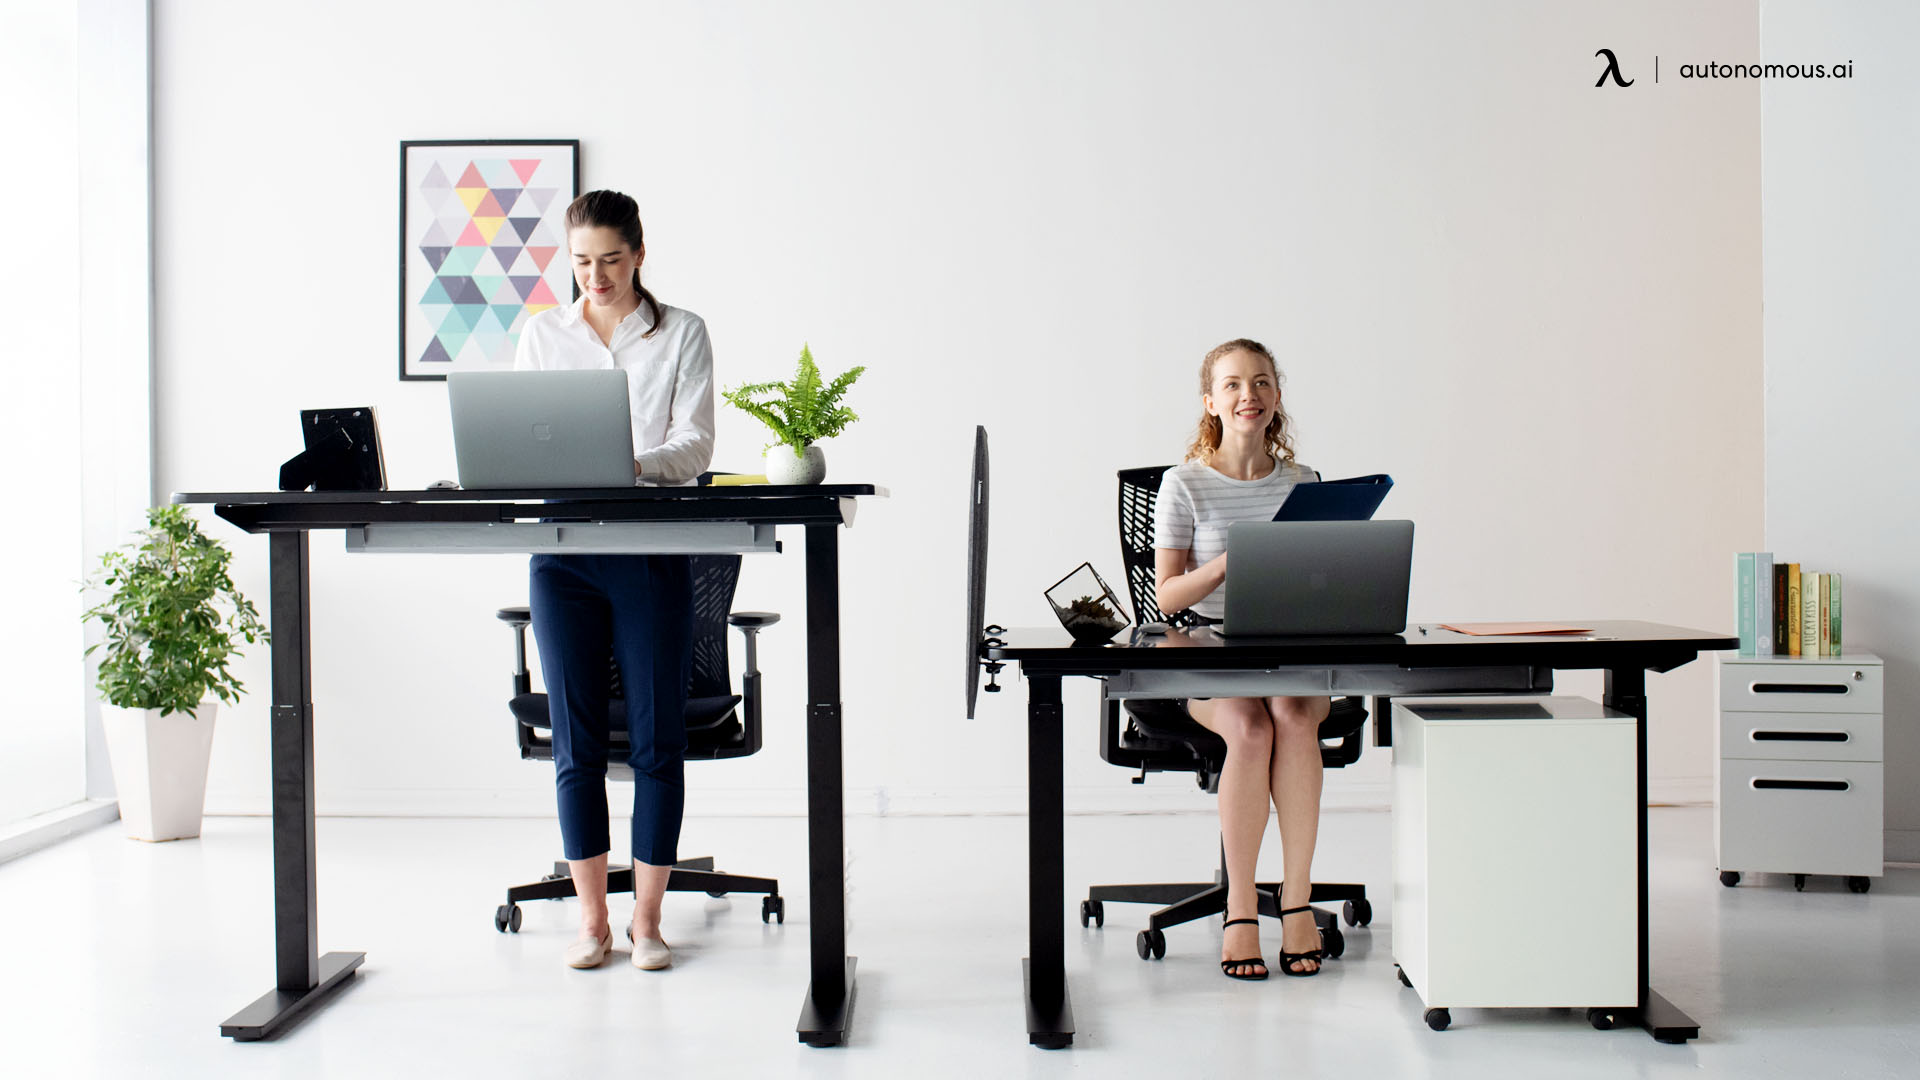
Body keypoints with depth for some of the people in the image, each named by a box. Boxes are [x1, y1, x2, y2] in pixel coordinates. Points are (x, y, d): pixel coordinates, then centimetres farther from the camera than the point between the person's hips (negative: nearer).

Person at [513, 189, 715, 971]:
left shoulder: (682, 334, 5)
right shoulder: (543, 333, 12)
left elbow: (695, 444, -5)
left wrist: (630, 465, -24)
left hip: (653, 548, -2)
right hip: (562, 549, 2)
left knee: (656, 739, 0)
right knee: (576, 742, 2)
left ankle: (646, 919, 10)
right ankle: (592, 919, 12)